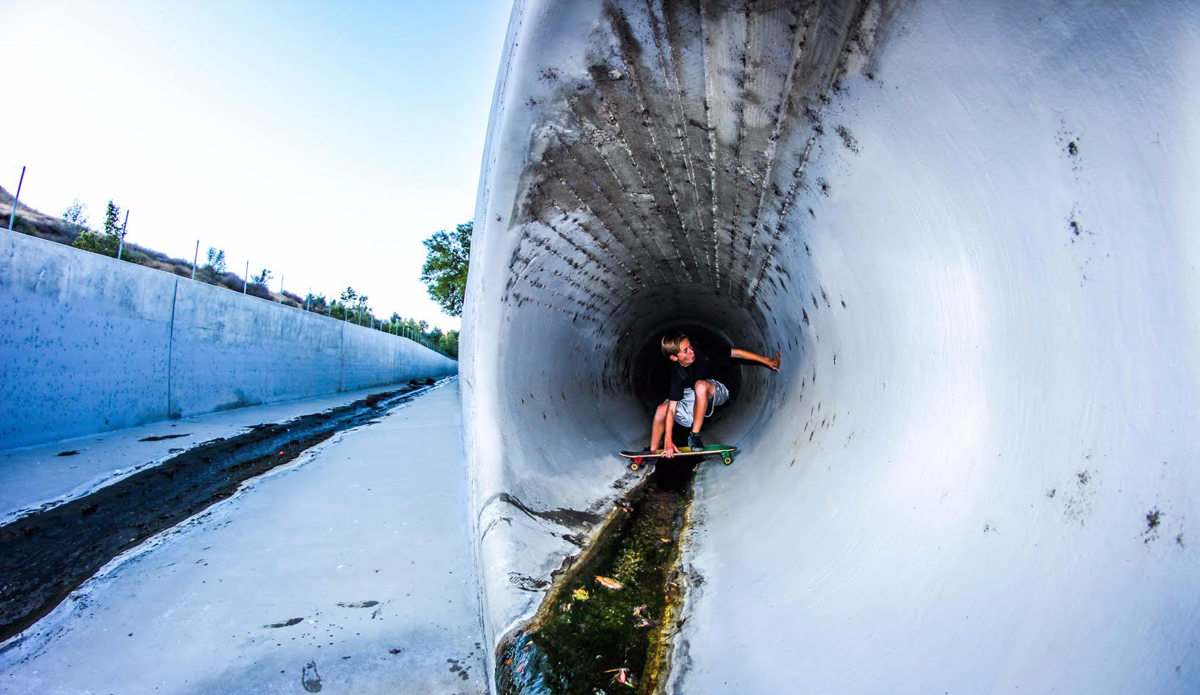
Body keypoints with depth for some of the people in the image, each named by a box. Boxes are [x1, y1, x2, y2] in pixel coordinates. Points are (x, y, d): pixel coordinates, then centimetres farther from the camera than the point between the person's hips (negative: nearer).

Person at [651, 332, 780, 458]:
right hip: (693, 398, 2)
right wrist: (668, 441, -34)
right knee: (661, 410, -16)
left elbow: (735, 353, -20)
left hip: (718, 392, -2)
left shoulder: (701, 353, -27)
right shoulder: (677, 372, -24)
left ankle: (695, 435, -28)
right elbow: (672, 409, -27)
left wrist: (767, 361, -21)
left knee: (701, 385, -37)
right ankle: (652, 454, 0)